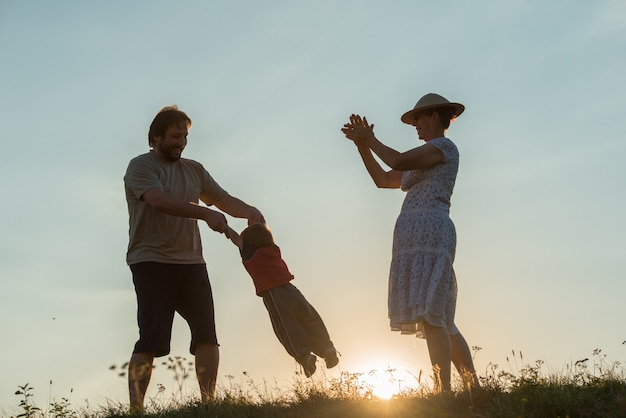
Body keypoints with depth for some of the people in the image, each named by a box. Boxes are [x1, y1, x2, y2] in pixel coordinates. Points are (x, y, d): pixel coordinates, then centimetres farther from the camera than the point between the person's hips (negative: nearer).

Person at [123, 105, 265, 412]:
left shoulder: (193, 170, 18)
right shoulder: (141, 167, -3)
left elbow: (223, 199, 15)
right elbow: (160, 200, -20)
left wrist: (250, 211, -7)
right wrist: (206, 214, -29)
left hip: (191, 263, 6)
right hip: (151, 262, -6)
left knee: (206, 335, -3)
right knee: (152, 339, -11)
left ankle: (210, 404, 2)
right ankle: (136, 410, -8)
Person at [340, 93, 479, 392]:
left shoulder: (444, 146, 0)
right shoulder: (425, 160, 30)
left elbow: (398, 161, -13)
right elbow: (383, 179, 30)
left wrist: (371, 139, 1)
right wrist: (362, 145, 21)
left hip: (429, 232, -10)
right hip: (415, 237, 10)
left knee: (430, 315, -20)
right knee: (440, 321, 8)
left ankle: (443, 393, -27)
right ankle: (474, 390, 7)